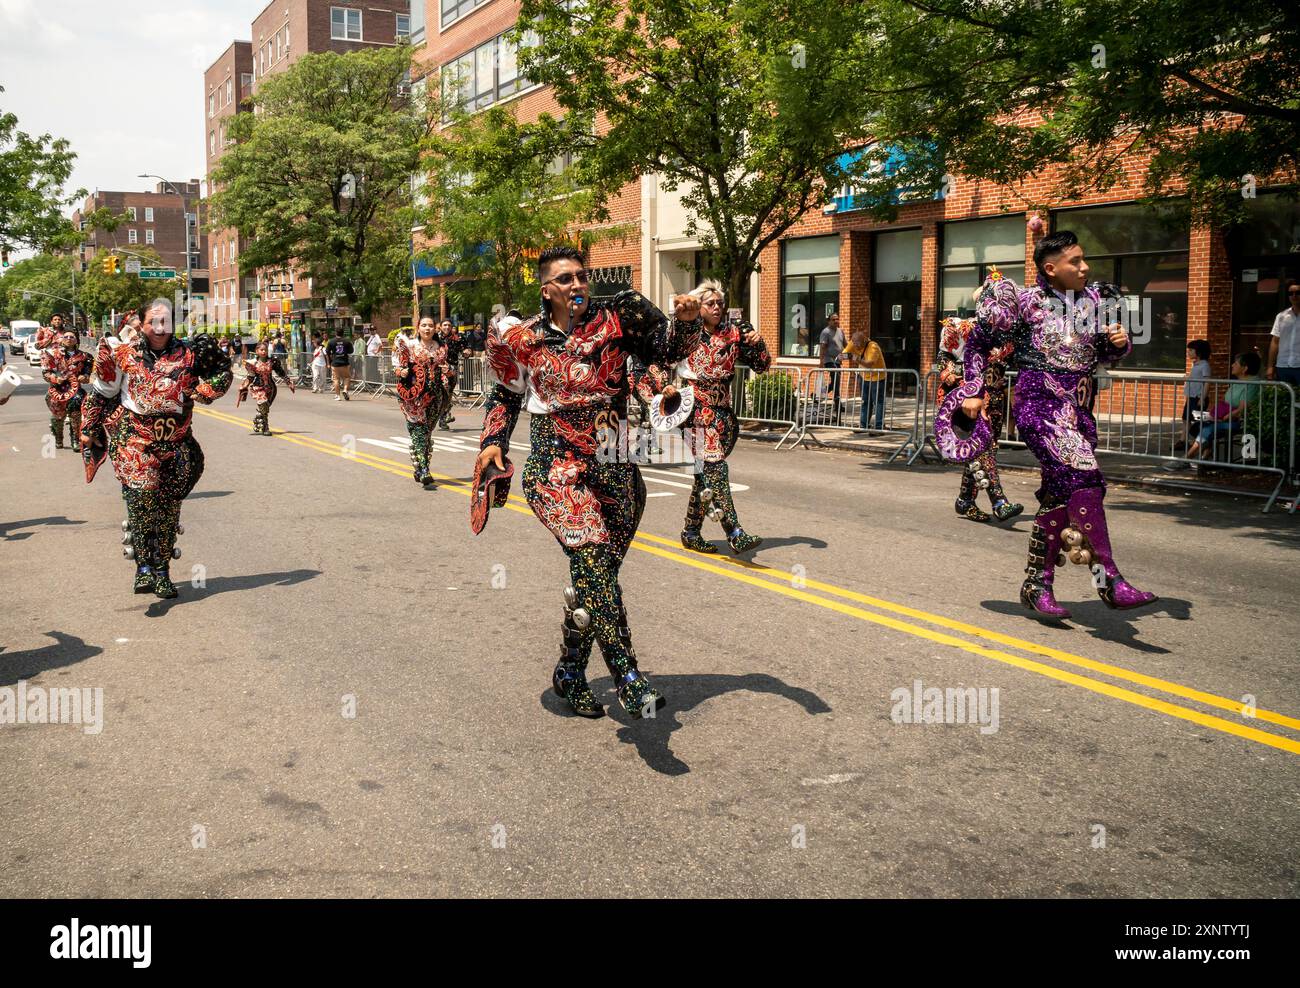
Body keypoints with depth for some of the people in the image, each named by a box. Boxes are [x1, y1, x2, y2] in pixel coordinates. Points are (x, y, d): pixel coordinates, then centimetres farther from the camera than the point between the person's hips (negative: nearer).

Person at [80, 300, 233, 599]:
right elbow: (102, 394, 13)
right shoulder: (124, 355, 4)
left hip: (175, 443, 2)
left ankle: (162, 573, 20)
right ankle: (144, 566, -21)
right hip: (134, 438, -2)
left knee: (169, 507, 8)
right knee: (142, 493, -23)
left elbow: (222, 374, 15)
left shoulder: (188, 353, 4)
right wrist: (89, 430, 13)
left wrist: (203, 391, -4)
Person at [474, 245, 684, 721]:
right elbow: (506, 395, 19)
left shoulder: (615, 320, 3)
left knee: (591, 577, 9)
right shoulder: (523, 339, 5)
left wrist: (685, 321, -19)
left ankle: (570, 673, 27)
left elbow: (666, 349, 0)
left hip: (616, 468, 3)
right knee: (593, 557, -25)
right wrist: (493, 442, 8)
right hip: (557, 467, -2)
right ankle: (625, 673, -27)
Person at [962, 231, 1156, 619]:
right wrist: (974, 393, -1)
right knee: (1082, 471, -25)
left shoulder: (1094, 300, 12)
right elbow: (978, 340, 4)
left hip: (1077, 408, 6)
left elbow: (1108, 352, 23)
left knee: (1060, 494, 7)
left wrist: (1120, 341, 0)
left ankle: (1036, 584, 19)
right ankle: (1108, 579, -26)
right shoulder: (1027, 302, -4)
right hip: (1039, 402, -6)